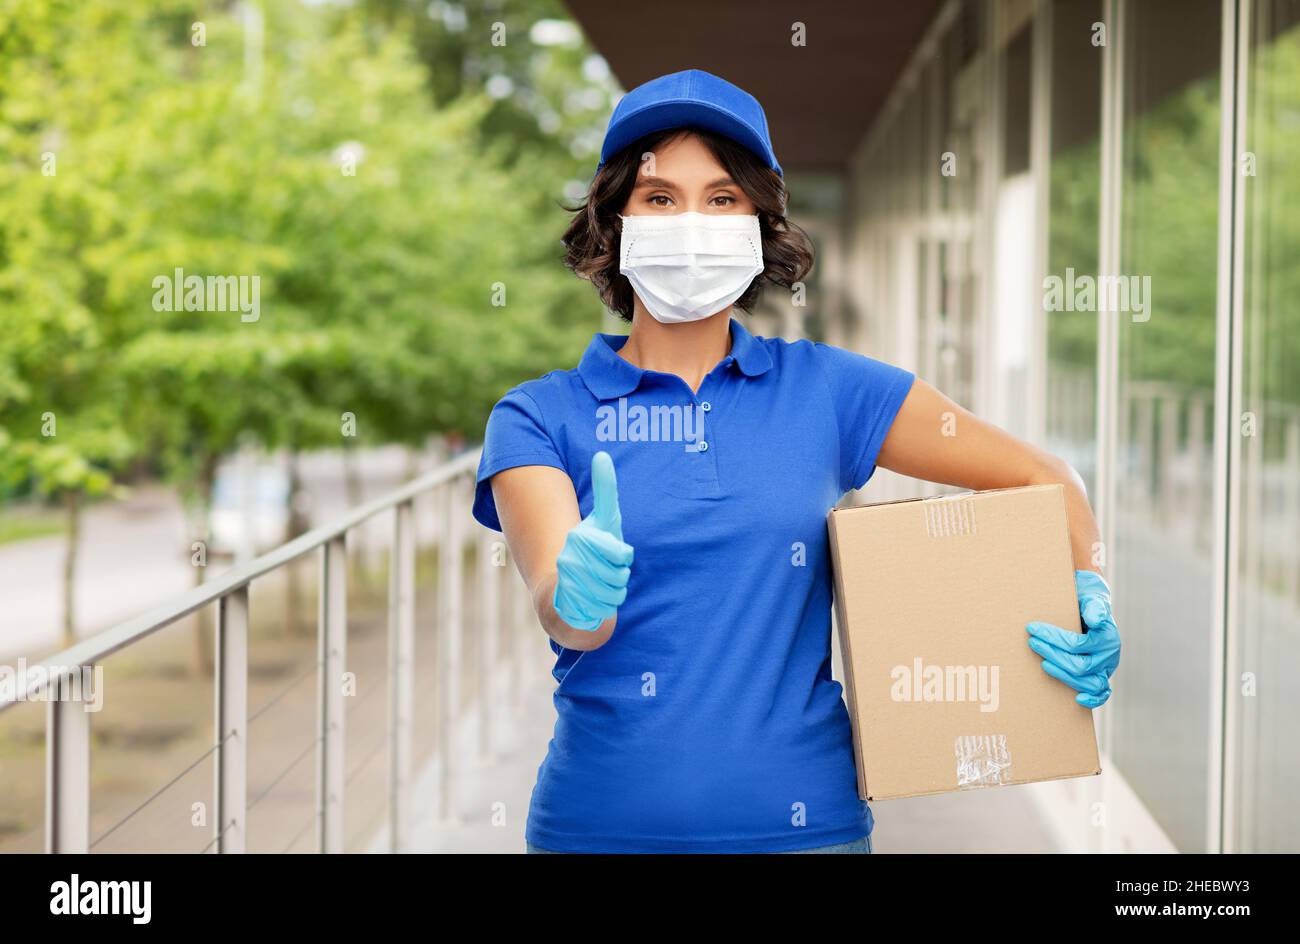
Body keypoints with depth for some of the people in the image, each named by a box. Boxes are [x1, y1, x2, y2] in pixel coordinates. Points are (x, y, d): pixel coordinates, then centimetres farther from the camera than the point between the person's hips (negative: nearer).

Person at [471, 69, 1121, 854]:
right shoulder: (539, 416, -1)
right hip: (604, 821, -1)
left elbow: (1040, 478, 11)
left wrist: (1089, 593, -7)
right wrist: (576, 597, -40)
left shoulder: (823, 389, 4)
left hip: (799, 819, 1)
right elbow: (561, 610, -17)